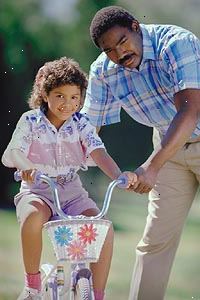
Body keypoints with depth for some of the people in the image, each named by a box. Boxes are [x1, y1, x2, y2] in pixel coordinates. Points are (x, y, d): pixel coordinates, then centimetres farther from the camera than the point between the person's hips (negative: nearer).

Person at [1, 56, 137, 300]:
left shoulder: (80, 124, 3)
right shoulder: (31, 121, -2)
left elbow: (97, 152, -11)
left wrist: (119, 176, -31)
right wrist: (25, 168, -34)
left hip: (72, 193, 3)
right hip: (37, 191, -3)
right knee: (33, 216, -39)